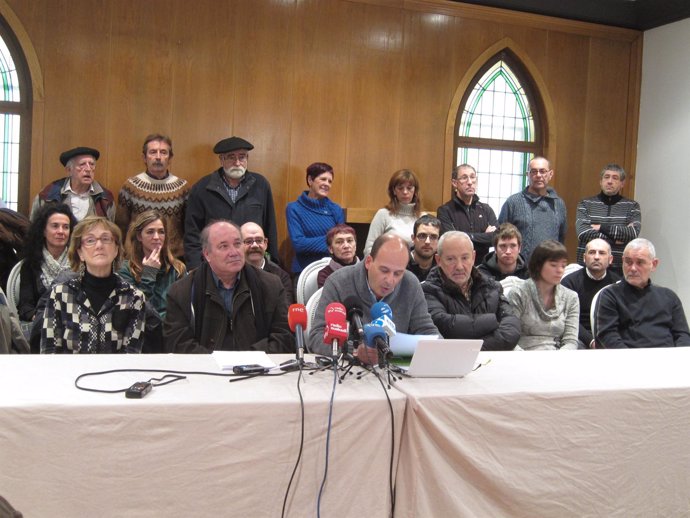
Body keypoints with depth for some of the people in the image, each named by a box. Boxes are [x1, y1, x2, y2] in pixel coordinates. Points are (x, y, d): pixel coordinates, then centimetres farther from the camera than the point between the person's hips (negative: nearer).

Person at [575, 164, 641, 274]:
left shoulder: (632, 206, 8)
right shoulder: (585, 204, 7)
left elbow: (633, 233, -8)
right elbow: (583, 233, -8)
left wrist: (602, 227, -8)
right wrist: (614, 239, -11)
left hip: (619, 269, 0)